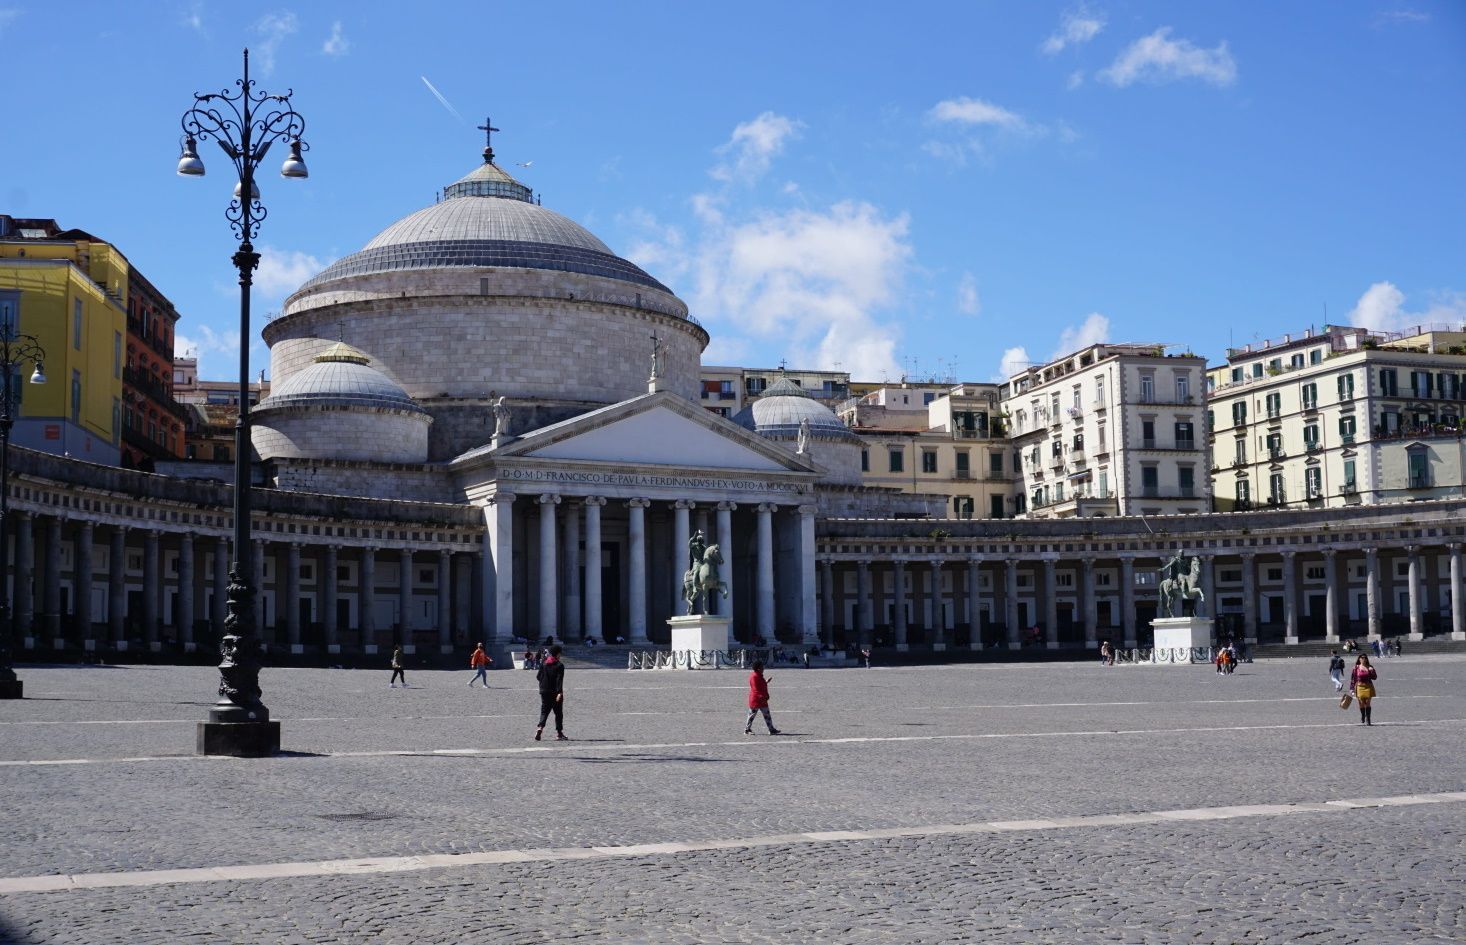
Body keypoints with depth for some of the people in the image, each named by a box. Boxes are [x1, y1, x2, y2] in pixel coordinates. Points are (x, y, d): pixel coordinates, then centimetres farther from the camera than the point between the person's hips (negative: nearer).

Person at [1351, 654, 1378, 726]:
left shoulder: (1370, 667, 4)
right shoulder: (1356, 668, 0)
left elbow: (1375, 677, 2)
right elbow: (1352, 678, 1)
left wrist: (1372, 671, -16)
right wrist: (1351, 688, -3)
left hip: (1368, 687, 0)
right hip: (1359, 687, 0)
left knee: (1368, 703, -3)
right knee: (1361, 703, 0)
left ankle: (1368, 720, 2)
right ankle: (1362, 716, 28)